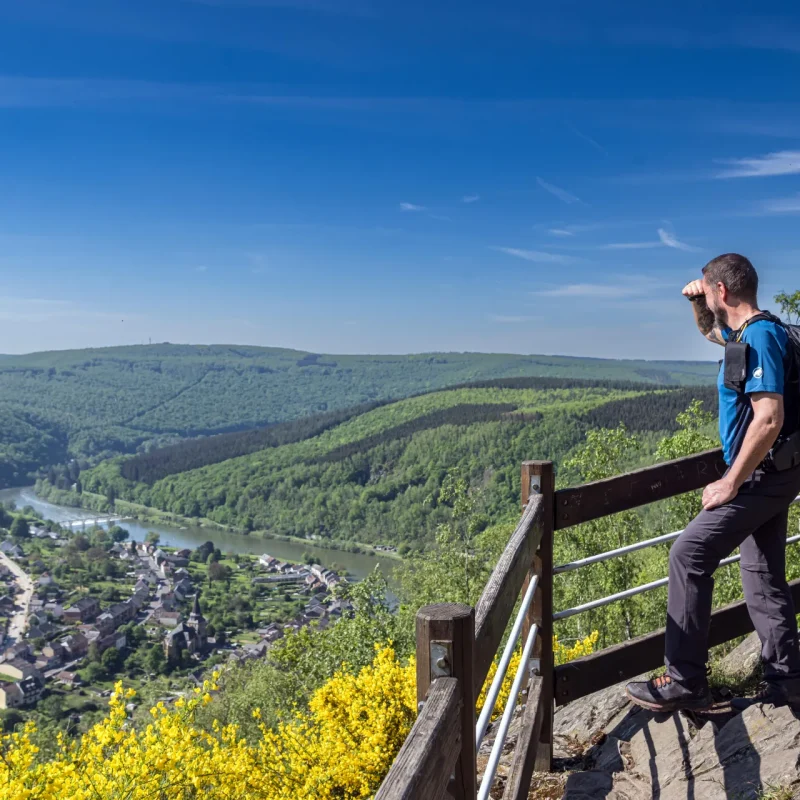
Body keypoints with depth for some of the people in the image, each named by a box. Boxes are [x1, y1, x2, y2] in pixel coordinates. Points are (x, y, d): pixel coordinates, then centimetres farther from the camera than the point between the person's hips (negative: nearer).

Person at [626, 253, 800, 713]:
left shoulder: (759, 336, -19)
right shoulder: (749, 332, 12)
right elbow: (711, 331, 36)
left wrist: (730, 483, -22)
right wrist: (698, 305, 13)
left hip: (761, 474, -11)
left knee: (690, 555, -11)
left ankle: (685, 683, -7)